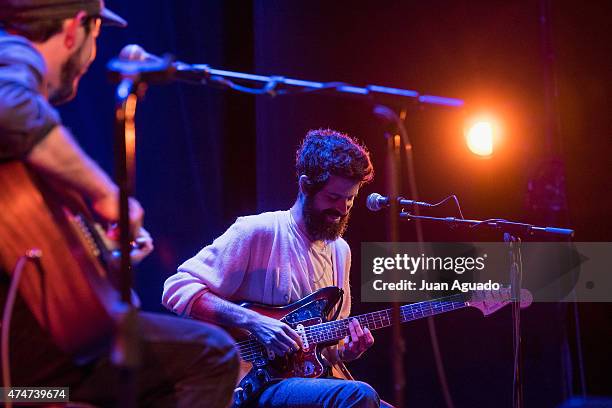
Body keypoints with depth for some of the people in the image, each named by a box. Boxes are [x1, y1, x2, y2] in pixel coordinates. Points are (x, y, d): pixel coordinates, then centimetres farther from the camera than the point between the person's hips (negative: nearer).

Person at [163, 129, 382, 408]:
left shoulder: (339, 251, 14)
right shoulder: (256, 233, -9)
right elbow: (177, 289, -14)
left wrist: (347, 350, -1)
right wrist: (254, 322, -21)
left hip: (316, 380, 7)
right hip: (257, 383, -7)